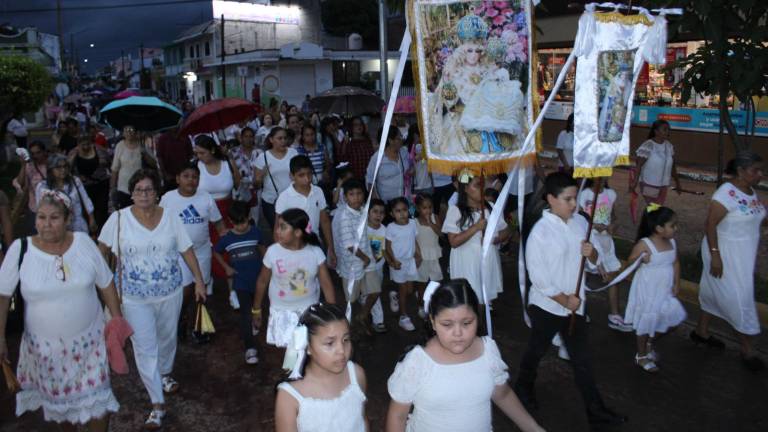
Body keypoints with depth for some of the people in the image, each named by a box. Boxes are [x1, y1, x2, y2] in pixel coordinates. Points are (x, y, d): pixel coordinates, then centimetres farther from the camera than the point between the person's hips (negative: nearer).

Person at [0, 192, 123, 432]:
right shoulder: (21, 249, -13)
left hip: (88, 339, 0)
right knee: (59, 396, 19)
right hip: (45, 344, 0)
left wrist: (117, 317, 3)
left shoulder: (83, 242, -10)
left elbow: (105, 283, 0)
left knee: (96, 396, 6)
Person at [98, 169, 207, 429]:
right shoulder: (119, 219, -10)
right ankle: (158, 405, 12)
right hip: (135, 298, -2)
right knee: (145, 349, 1)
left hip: (170, 293, 2)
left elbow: (187, 250, 0)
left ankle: (165, 374, 51)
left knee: (167, 338, 21)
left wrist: (199, 280, -1)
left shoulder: (169, 218, -5)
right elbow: (103, 247, 4)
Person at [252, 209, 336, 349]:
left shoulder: (315, 252, -19)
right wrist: (256, 309, 6)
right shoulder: (273, 251, -18)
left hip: (309, 309, 0)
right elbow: (262, 281, -3)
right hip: (281, 310, 0)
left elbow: (327, 284, -11)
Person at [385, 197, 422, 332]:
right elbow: (388, 246, -10)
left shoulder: (412, 223, -3)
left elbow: (415, 241, 6)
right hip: (398, 262, -4)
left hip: (411, 260, 4)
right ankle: (404, 317, 17)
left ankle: (395, 296, 44)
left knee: (410, 289, 13)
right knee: (403, 290, 4)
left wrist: (418, 256, 3)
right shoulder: (391, 227, -15)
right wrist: (393, 261, -17)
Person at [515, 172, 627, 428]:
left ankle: (596, 411, 24)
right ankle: (524, 387, 45)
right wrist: (564, 300, -15)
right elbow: (538, 277, -19)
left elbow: (594, 263, 5)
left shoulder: (580, 222, -3)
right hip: (547, 305, -4)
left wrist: (591, 253, -18)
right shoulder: (540, 232, -20)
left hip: (575, 305, 4)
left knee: (581, 359, 13)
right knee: (537, 351, 18)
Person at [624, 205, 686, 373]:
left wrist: (676, 284, 4)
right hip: (647, 290, -6)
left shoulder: (672, 242, 0)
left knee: (659, 319, 14)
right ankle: (641, 356, 25)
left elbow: (676, 263, 10)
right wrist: (641, 260, -33)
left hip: (664, 290, 6)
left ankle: (649, 344, 41)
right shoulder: (644, 244, -20)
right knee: (646, 321, 7)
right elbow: (630, 262, -14)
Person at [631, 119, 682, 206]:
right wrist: (634, 182, -25)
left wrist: (677, 182, 13)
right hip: (649, 185, -6)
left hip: (663, 185, 6)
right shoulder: (647, 146, -17)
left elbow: (673, 166, 11)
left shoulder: (669, 146, 3)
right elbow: (638, 165, -20)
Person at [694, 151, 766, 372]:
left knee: (714, 292, 19)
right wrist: (715, 255, -23)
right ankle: (747, 350, 12)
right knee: (739, 298, -1)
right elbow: (711, 224, -22)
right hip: (725, 255, -8)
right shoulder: (727, 193, -23)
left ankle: (701, 332, 34)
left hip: (743, 255, 8)